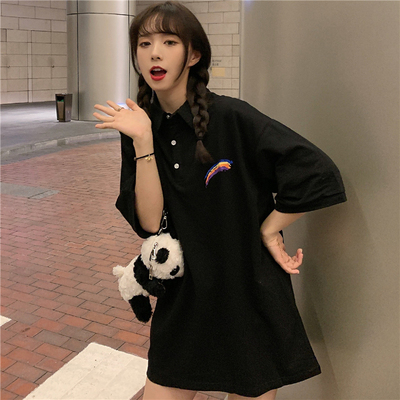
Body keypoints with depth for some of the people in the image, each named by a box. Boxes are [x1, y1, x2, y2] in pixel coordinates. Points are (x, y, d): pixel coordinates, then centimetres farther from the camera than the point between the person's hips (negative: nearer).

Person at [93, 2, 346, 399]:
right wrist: (142, 141, -19)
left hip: (249, 297, -3)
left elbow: (319, 174, -17)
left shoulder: (230, 117, -16)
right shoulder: (140, 129, -2)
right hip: (182, 303, 4)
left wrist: (268, 229, -9)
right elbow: (148, 223, -12)